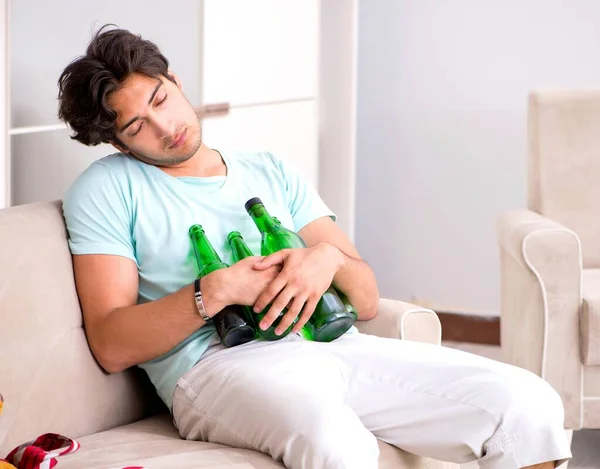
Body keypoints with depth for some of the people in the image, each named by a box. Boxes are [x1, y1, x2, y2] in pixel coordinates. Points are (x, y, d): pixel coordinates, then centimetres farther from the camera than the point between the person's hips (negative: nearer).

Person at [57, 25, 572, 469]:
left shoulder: (273, 172, 24)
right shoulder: (106, 189, 11)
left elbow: (367, 300, 18)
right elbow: (112, 346, -1)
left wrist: (329, 258, -5)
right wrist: (215, 291, -13)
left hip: (330, 343, 5)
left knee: (528, 403, -15)